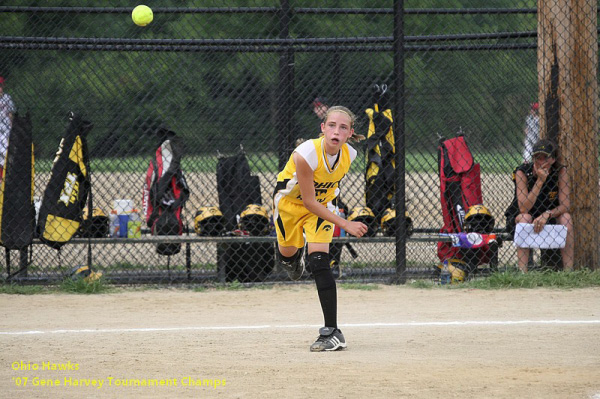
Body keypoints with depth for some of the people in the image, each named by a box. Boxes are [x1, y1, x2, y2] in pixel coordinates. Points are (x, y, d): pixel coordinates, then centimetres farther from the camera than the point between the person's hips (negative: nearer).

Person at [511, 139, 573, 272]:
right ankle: (522, 270, -41)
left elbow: (565, 205, -17)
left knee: (566, 217, -27)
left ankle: (568, 269, -30)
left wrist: (547, 215, -36)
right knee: (524, 217, -34)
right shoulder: (522, 172, -19)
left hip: (550, 218, 2)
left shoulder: (560, 171, -12)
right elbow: (523, 209, -28)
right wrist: (540, 181, -32)